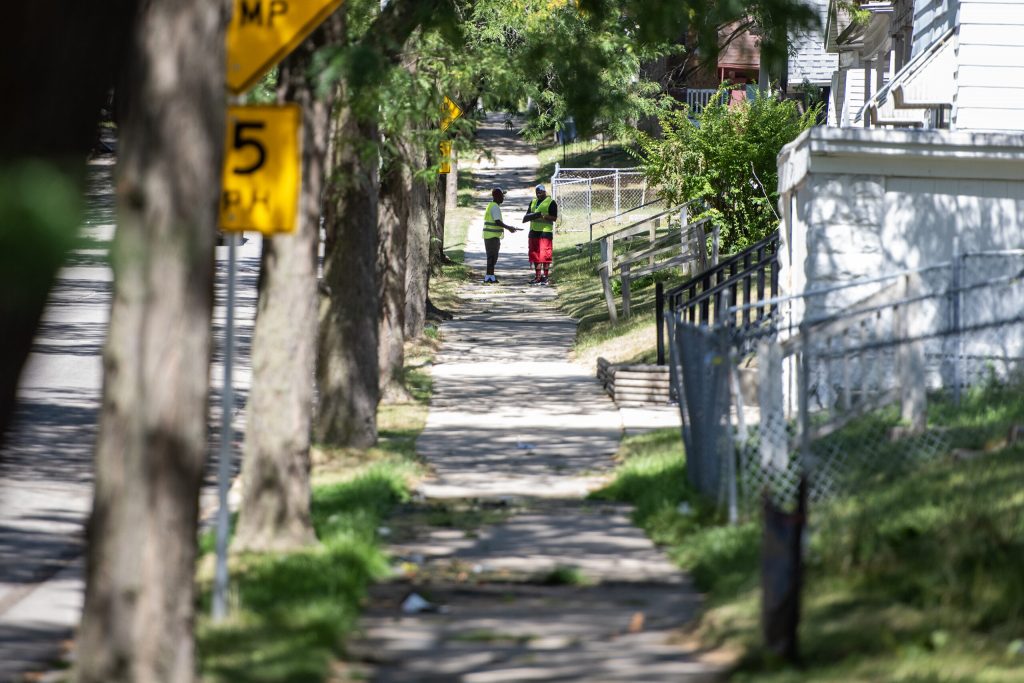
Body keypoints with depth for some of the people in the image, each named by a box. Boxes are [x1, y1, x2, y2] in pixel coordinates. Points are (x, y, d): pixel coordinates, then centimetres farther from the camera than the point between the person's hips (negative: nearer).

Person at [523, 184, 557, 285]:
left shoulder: (551, 202, -3)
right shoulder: (533, 202, 19)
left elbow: (554, 218, -9)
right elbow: (528, 215, 27)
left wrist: (544, 216, -23)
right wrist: (526, 217, 4)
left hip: (545, 232, -7)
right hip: (534, 231, 7)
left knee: (544, 255, -8)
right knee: (535, 255, 8)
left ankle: (545, 277, -4)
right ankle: (538, 277, 14)